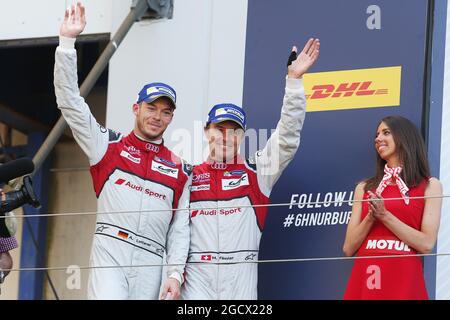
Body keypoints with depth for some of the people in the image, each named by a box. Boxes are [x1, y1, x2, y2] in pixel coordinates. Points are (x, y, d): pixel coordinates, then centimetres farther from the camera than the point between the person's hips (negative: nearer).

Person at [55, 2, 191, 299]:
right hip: (110, 251, -3)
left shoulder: (181, 170, 15)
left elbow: (180, 228, 13)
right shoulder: (109, 146, 10)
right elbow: (70, 102, 3)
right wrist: (67, 42, -4)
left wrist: (175, 273, -1)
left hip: (151, 265, 3)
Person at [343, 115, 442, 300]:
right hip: (364, 279, 3)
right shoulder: (365, 188, 14)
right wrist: (371, 217, -7)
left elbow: (426, 244, -5)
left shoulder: (430, 186, 6)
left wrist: (384, 216, -9)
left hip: (403, 279, -3)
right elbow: (349, 248, 8)